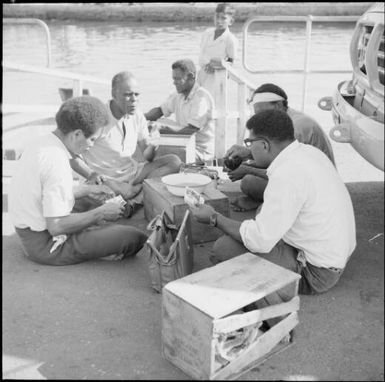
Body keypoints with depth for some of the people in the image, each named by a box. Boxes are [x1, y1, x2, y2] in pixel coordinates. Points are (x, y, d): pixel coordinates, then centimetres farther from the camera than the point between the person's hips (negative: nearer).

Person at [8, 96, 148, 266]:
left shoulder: (41, 143, 3)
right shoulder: (56, 162, -29)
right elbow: (56, 226, -30)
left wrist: (87, 189, 16)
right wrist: (100, 213, -19)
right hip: (46, 245, -10)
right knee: (136, 238, -15)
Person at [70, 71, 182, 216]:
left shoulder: (137, 116, 3)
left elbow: (147, 158, 7)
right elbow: (73, 156, -13)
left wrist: (153, 147, -17)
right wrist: (90, 175, -32)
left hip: (131, 172, 6)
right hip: (105, 178, -6)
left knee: (174, 161, -14)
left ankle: (135, 201, -22)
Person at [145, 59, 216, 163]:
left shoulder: (201, 97, -17)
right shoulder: (179, 95, 8)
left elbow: (190, 130, -23)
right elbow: (160, 110, 19)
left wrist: (161, 128, -23)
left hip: (201, 150, -8)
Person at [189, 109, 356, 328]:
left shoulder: (288, 174, -26)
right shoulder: (308, 151, 2)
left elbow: (260, 241, -23)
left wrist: (215, 218, -12)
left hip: (317, 272, -10)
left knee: (224, 248, -12)